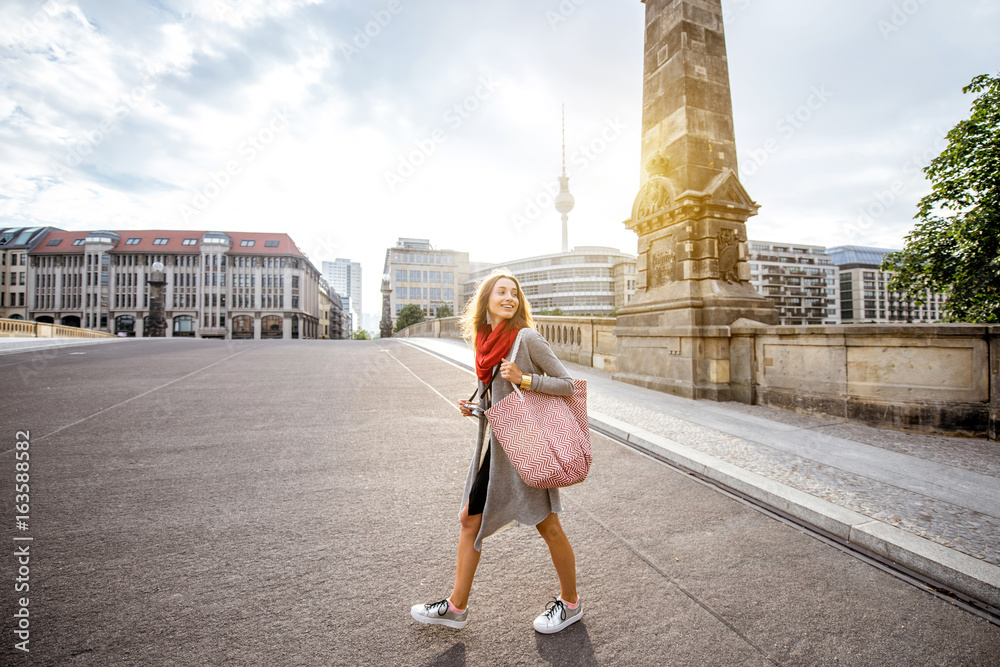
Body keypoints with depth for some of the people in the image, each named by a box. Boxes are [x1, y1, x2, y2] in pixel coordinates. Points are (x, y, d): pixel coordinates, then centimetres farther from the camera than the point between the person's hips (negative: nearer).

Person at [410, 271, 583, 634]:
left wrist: (524, 379, -23)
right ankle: (456, 606, 32)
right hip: (494, 446, 7)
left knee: (548, 526, 8)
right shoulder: (486, 342, 7)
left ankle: (570, 603, 34)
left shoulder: (527, 338, -13)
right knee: (469, 520, 13)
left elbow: (568, 384, -12)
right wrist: (474, 408, 0)